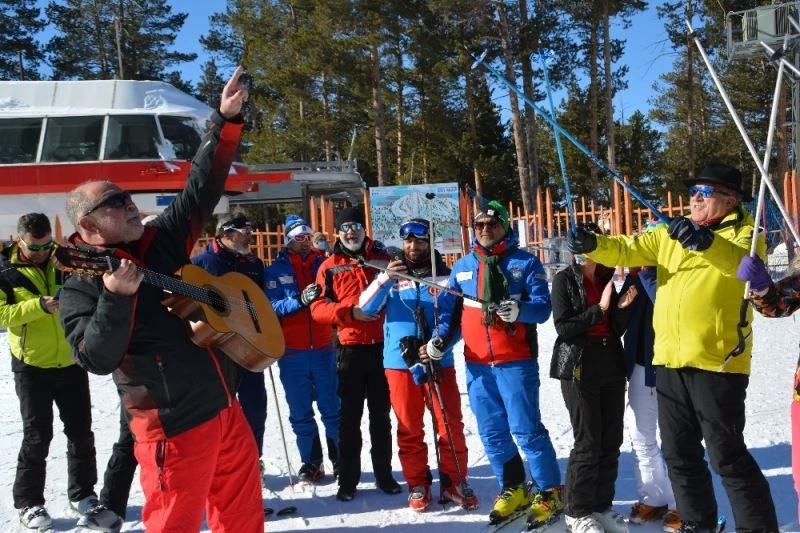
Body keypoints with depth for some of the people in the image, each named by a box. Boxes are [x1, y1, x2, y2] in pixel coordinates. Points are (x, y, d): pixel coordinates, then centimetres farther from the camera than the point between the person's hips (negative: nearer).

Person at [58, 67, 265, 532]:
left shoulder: (162, 241, 8)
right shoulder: (82, 287, -8)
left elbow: (202, 189, 8)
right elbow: (97, 359, -18)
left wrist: (227, 120, 3)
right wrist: (116, 299, -29)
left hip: (225, 407, 7)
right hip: (175, 426, -7)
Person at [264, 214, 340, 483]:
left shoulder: (323, 263, 7)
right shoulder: (275, 270, 2)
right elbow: (272, 307, -8)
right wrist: (300, 300, -23)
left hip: (323, 347, 1)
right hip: (291, 352, 0)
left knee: (332, 408, 4)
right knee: (300, 413, 6)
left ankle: (341, 461, 15)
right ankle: (311, 462, 18)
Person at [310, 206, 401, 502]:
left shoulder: (383, 259, 9)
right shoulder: (329, 267, 4)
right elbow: (318, 308, -3)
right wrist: (349, 311, -16)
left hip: (382, 346, 2)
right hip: (350, 349, -1)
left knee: (381, 414, 11)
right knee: (350, 416, 5)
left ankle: (384, 475, 22)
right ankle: (348, 480, 14)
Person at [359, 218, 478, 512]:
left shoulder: (445, 276, 4)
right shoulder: (392, 274, 6)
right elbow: (366, 307, -5)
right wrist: (385, 278, -21)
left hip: (440, 362, 0)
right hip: (400, 362, 1)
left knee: (451, 426, 2)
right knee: (409, 429, 8)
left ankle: (454, 482, 17)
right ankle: (417, 484, 21)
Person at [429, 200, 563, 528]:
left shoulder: (526, 262, 0)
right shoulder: (462, 267, 12)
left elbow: (542, 306, -8)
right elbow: (449, 307, 14)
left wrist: (519, 310, -28)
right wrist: (440, 338, -2)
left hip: (516, 361, -5)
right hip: (477, 363, 5)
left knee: (526, 429, -4)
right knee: (492, 432, 12)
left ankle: (550, 492, 12)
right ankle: (513, 490, 28)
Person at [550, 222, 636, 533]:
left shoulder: (609, 278, 9)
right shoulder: (565, 279, -4)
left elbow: (618, 330, 8)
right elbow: (563, 327, -13)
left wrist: (622, 307, -10)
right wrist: (599, 310, -17)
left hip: (611, 366, 5)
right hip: (579, 368, -5)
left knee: (611, 441, 7)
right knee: (588, 442, -4)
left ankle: (602, 505, 20)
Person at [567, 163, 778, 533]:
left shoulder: (744, 232, -1)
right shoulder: (670, 235, 14)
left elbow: (744, 261, -23)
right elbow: (626, 250, 4)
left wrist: (706, 242, -41)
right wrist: (592, 245, -15)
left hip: (717, 361, -6)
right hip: (670, 361, 6)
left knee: (727, 456, 0)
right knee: (679, 453, 16)